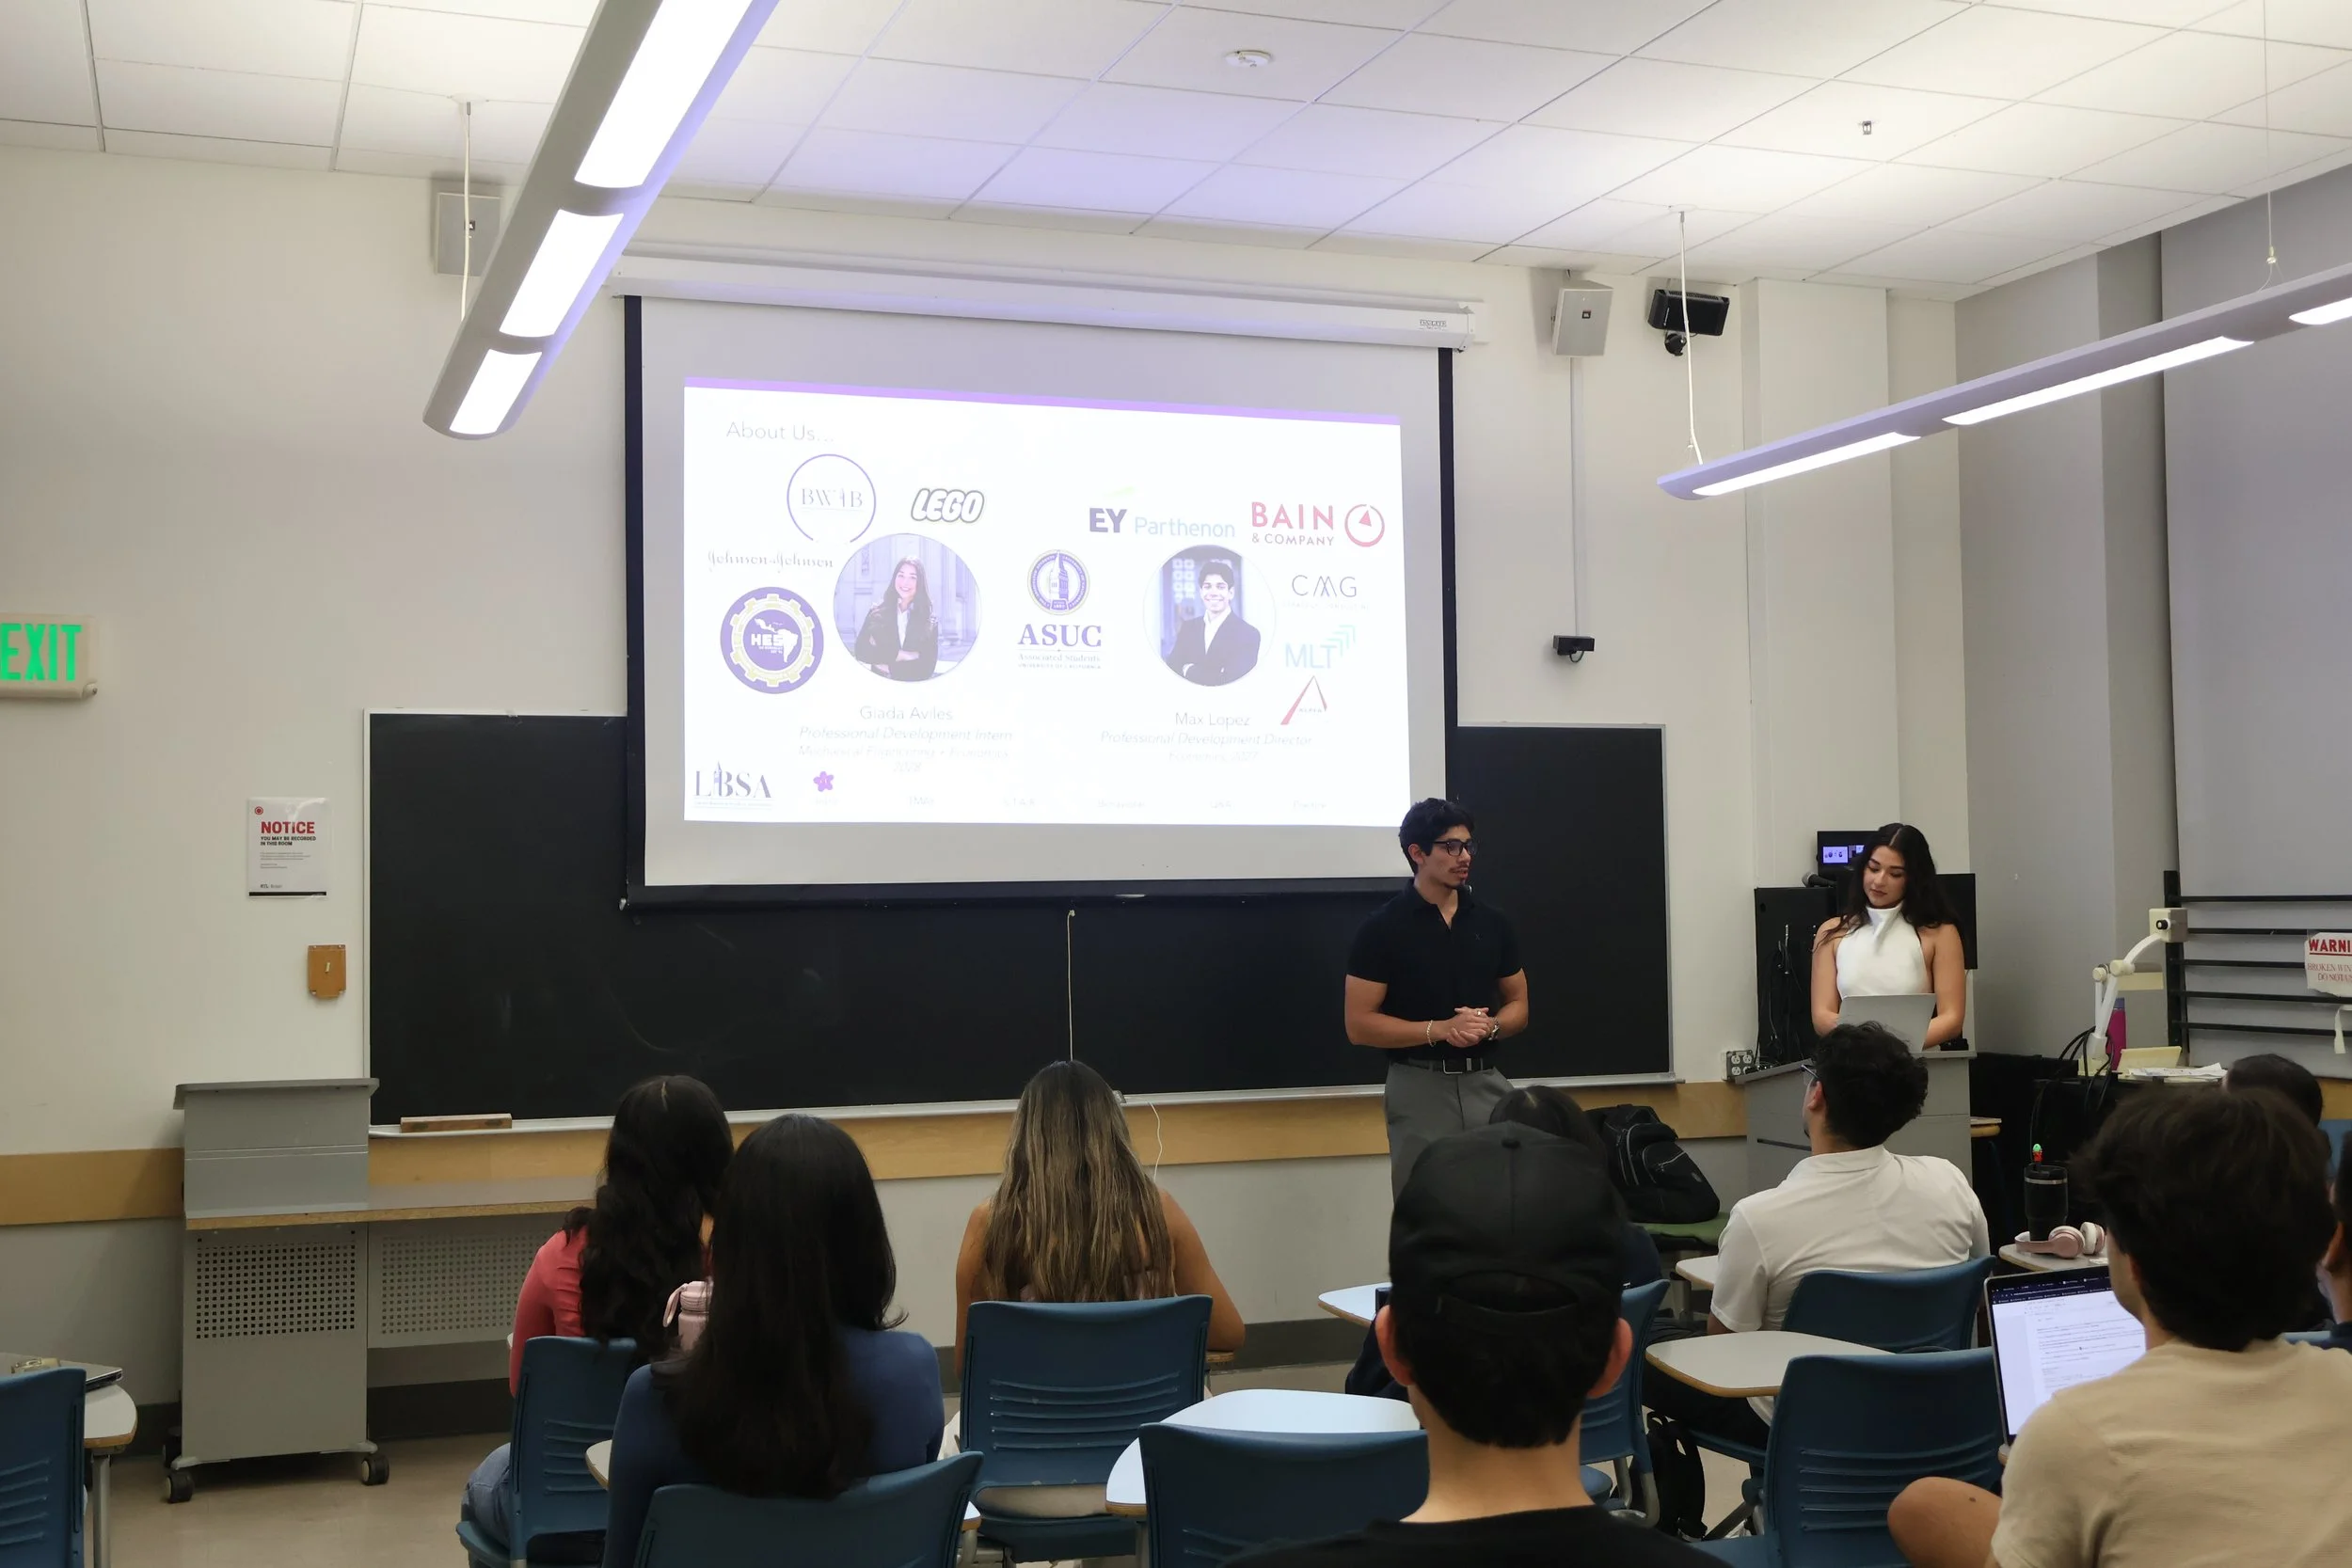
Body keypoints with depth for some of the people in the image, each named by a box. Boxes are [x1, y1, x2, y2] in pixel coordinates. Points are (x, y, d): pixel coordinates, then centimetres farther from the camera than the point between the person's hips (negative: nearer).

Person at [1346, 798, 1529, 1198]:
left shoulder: (1493, 924, 8)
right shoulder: (1383, 928, -6)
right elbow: (1360, 1024, -8)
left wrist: (1489, 1026, -8)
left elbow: (1518, 1006, 15)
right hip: (1419, 1089, -4)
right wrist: (1441, 1029, -17)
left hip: (1486, 1085, 4)